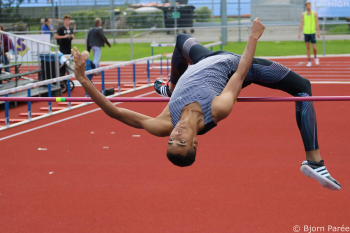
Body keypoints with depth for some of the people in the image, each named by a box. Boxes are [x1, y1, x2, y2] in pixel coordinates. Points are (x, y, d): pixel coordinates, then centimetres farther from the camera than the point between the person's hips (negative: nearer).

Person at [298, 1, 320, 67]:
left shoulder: (314, 13, 3)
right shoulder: (303, 14, 7)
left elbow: (317, 23, 2)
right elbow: (301, 24, 8)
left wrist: (318, 32, -4)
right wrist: (299, 33, 2)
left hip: (312, 33, -2)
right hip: (306, 33, 2)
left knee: (314, 48, -5)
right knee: (307, 47, 4)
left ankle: (315, 57, 24)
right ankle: (309, 61, 10)